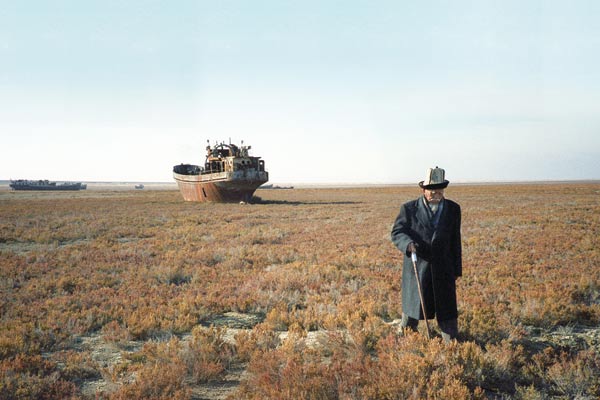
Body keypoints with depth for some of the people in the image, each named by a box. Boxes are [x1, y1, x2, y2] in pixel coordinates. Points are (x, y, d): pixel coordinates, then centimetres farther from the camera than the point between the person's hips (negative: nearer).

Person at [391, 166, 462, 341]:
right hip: (417, 268, -1)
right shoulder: (409, 209, -2)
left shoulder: (453, 209, 5)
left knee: (447, 313, 3)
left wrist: (456, 270, 9)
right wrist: (408, 244, -25)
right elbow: (396, 232, -3)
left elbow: (455, 240, 9)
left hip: (443, 269, 1)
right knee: (412, 309, 9)